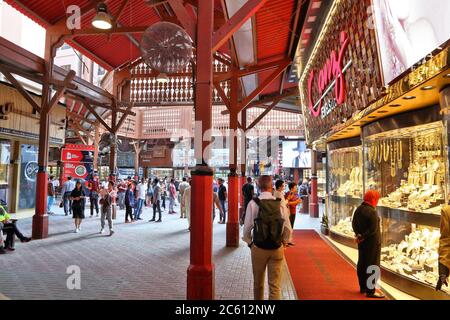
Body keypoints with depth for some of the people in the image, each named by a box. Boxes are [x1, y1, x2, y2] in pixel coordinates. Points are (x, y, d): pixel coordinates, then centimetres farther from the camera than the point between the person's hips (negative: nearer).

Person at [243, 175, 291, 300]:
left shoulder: (253, 203, -11)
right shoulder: (279, 203, -8)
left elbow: (247, 228, -9)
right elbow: (287, 228, -4)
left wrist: (249, 242, 9)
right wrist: (284, 242, 13)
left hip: (258, 248, 0)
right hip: (277, 248, 1)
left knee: (258, 283, 19)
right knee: (275, 285, 9)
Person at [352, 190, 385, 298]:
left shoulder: (358, 209, 4)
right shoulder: (372, 211, -21)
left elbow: (354, 223, 8)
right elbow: (373, 230, -23)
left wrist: (358, 234, -4)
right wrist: (362, 237, -15)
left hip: (362, 241, 8)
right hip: (372, 242, -8)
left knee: (361, 264, 15)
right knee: (372, 265, 1)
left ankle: (363, 287, 27)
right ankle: (371, 291, 8)